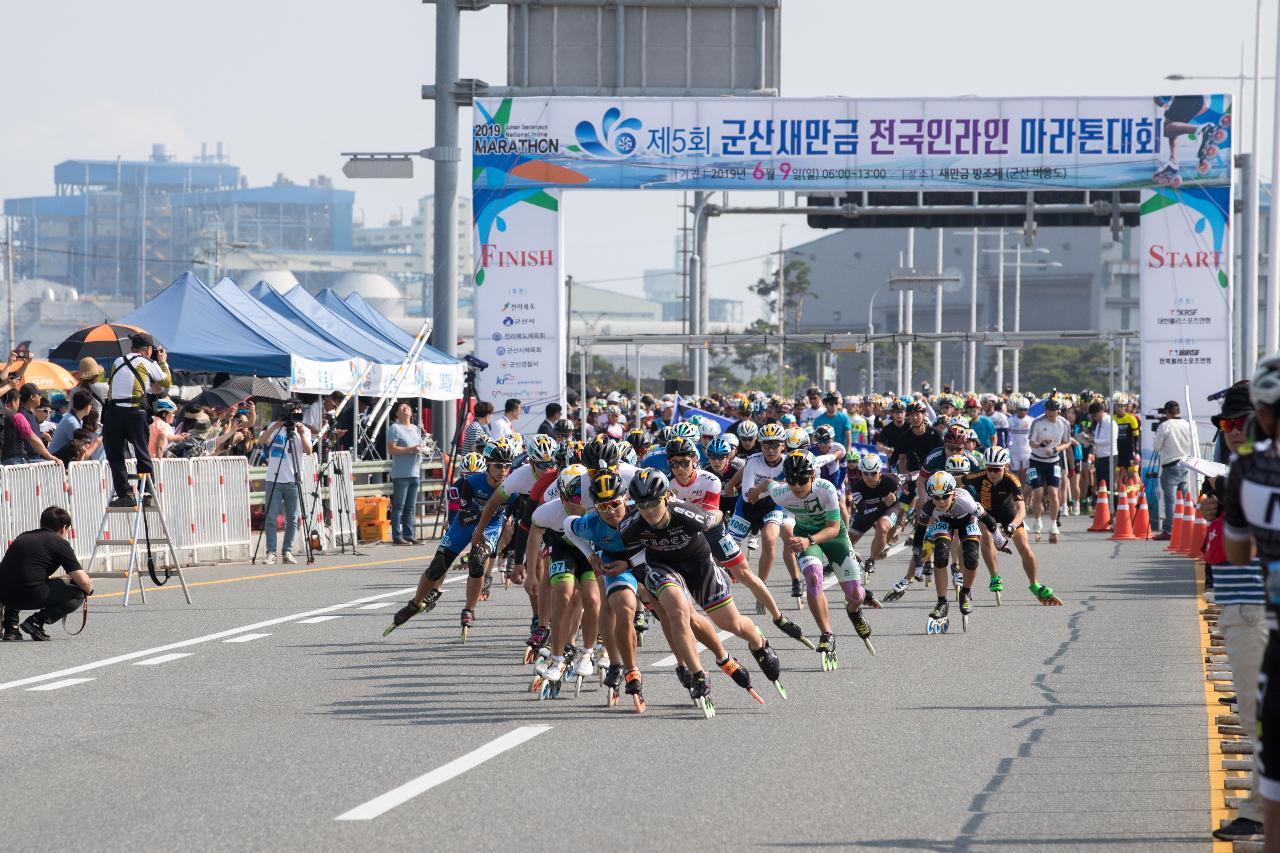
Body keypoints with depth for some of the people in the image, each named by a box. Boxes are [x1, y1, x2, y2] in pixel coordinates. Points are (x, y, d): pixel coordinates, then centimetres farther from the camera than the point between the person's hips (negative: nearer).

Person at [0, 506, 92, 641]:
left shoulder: (23, 537, 23)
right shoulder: (60, 543, 5)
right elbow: (83, 582, 0)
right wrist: (90, 589, 24)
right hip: (31, 596, -6)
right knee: (78, 594, 11)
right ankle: (36, 621, -3)